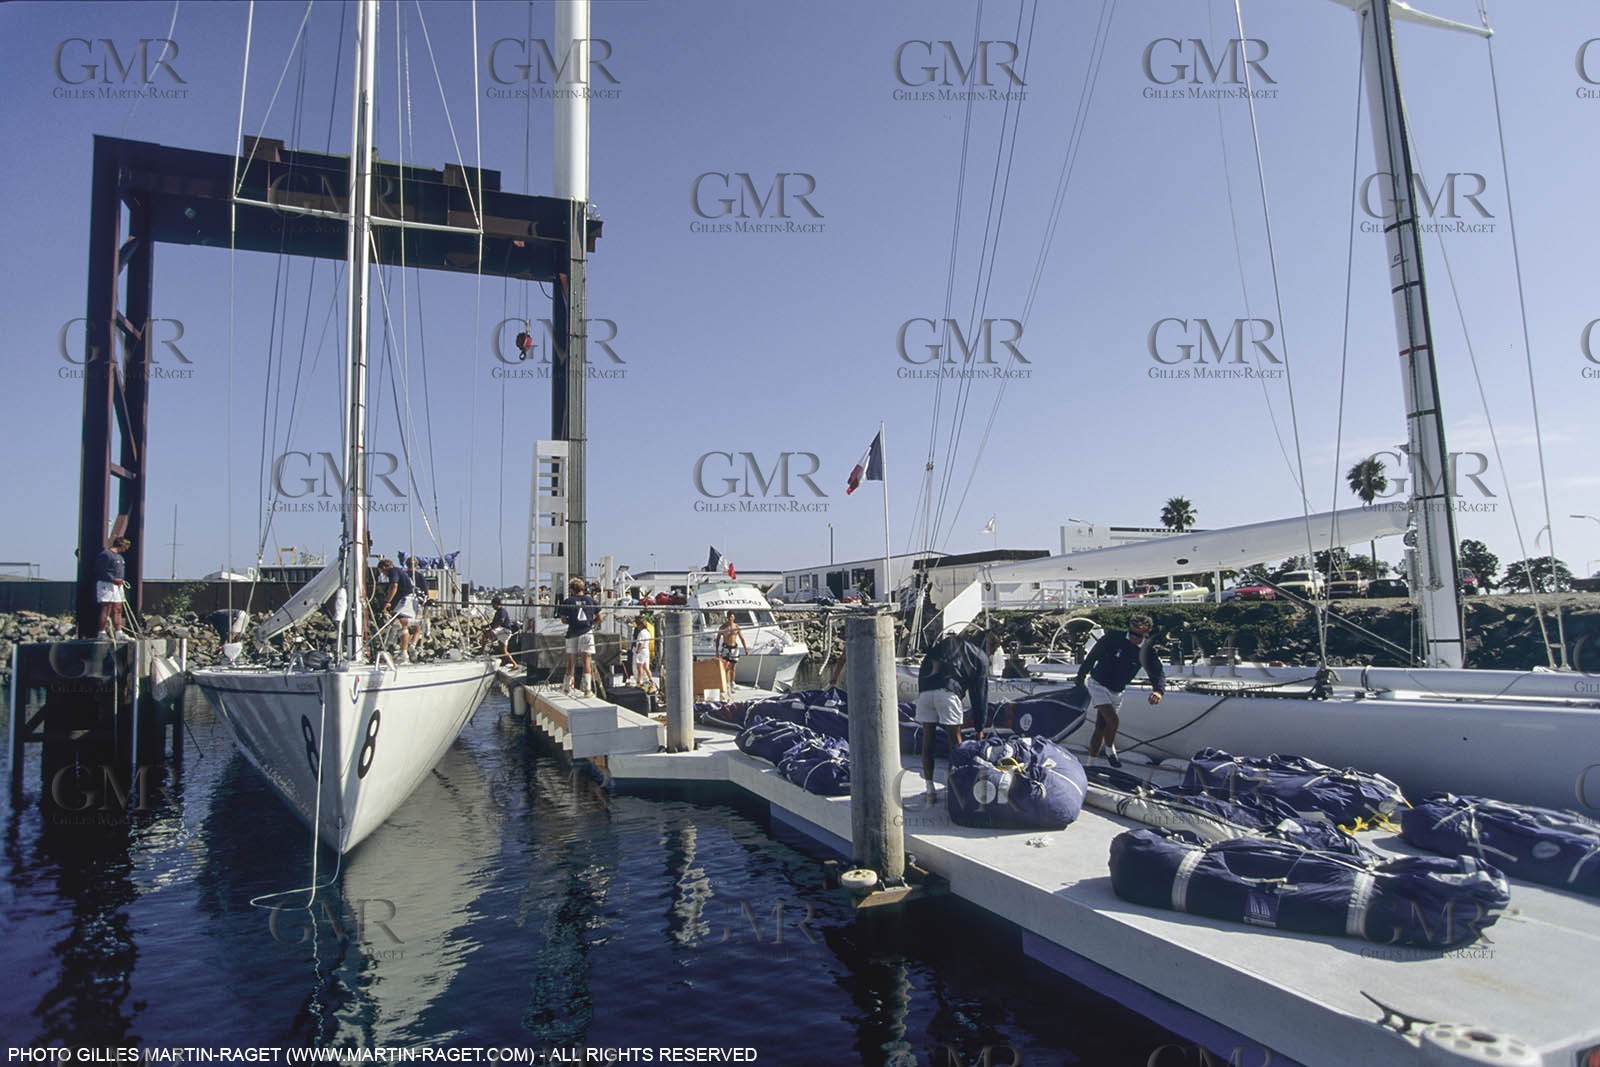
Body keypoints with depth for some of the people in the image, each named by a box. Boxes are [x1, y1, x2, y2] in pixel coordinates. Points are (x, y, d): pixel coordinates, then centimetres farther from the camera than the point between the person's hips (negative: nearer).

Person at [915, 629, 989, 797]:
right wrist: (979, 728, 22)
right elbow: (979, 694, 17)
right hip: (948, 691, -4)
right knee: (955, 741, 8)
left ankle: (930, 789, 15)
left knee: (927, 741, 10)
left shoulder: (944, 642, 32)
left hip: (925, 690, 4)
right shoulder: (981, 657, 19)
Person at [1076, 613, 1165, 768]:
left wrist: (1158, 690, -40)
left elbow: (1158, 673, -18)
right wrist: (1081, 678, 1)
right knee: (1113, 721, -20)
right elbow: (1091, 657, -7)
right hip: (1097, 684, -4)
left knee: (1101, 728, 9)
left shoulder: (1147, 652, -9)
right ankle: (1110, 751, 5)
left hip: (1116, 692, 4)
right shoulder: (1113, 639, -19)